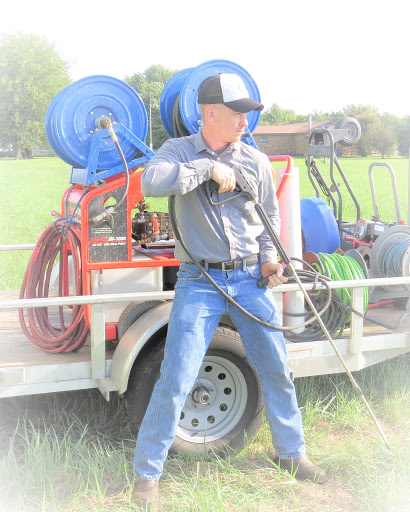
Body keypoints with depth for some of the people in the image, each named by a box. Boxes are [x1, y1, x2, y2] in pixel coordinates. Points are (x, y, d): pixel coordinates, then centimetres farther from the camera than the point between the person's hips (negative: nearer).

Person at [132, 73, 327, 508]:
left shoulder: (256, 161, 6)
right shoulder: (179, 152, -1)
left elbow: (270, 217, 17)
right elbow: (151, 182, -23)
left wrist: (269, 258, 1)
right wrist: (209, 168, -21)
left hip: (250, 279, 3)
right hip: (199, 281, -3)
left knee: (276, 369, 10)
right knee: (175, 379, -6)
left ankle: (291, 453, 31)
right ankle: (147, 471, 11)